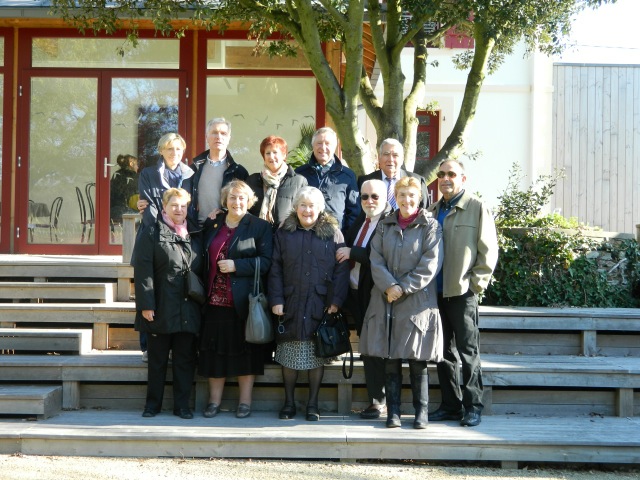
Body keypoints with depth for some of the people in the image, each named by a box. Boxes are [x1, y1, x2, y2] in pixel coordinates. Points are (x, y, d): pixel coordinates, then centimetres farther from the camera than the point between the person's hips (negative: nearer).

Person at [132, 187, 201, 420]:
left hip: (188, 311, 4)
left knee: (185, 359, 6)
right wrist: (146, 304, -15)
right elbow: (143, 271, -8)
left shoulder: (192, 236, 15)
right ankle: (153, 404, 16)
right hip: (161, 310, -4)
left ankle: (182, 405, 13)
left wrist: (200, 302, 11)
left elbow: (200, 270, 19)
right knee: (157, 359, 6)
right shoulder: (151, 233, 0)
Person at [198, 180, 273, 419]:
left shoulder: (260, 226, 0)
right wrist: (202, 289, 3)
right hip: (215, 299, 4)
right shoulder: (211, 225, 14)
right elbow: (203, 259, 16)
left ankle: (245, 401, 12)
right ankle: (214, 400, 16)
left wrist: (236, 265, -17)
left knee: (245, 350, 3)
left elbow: (266, 261, -9)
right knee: (215, 349, 6)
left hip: (243, 300, -3)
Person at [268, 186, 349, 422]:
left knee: (317, 356, 3)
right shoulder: (284, 233, 7)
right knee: (288, 357, 5)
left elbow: (341, 269, 0)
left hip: (320, 306, -1)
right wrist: (276, 300, -4)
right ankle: (289, 402, 16)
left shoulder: (332, 233, 3)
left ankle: (313, 404, 13)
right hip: (290, 305, 1)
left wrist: (336, 301, -8)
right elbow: (275, 269, 5)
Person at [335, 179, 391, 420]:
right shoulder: (360, 220, 14)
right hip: (356, 293, 8)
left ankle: (378, 402, 9)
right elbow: (348, 248, 21)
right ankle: (375, 398, 21)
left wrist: (353, 253, -18)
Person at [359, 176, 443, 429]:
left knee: (418, 362, 0)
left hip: (417, 302, -3)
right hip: (385, 301, 3)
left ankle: (421, 412, 10)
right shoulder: (384, 225, 12)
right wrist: (389, 286, -13)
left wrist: (403, 287, -13)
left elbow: (430, 264, -8)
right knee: (390, 360, 5)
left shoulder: (430, 226, 0)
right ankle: (393, 411, 12)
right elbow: (376, 259, 3)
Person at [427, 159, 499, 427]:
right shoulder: (433, 212, 15)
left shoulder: (477, 208, -2)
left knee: (468, 352, 0)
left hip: (462, 294, -6)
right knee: (444, 352, 10)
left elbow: (488, 251, -5)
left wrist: (476, 284, -9)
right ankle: (451, 405, 19)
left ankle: (473, 406, 8)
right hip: (436, 292, 6)